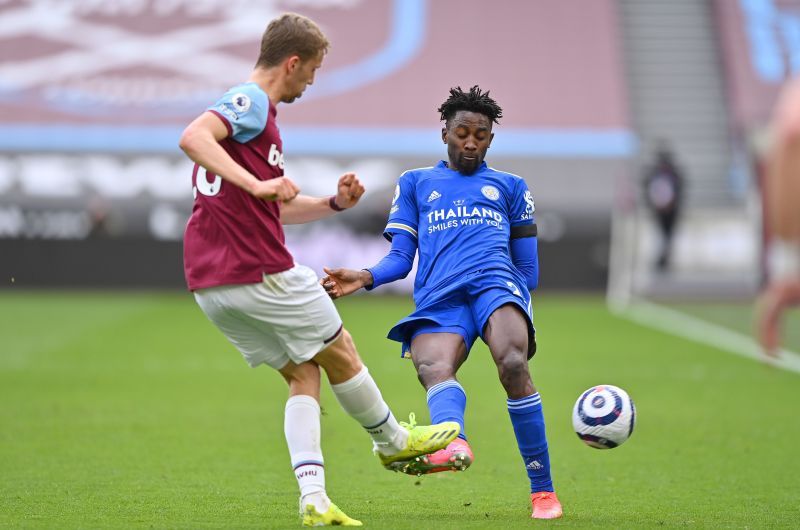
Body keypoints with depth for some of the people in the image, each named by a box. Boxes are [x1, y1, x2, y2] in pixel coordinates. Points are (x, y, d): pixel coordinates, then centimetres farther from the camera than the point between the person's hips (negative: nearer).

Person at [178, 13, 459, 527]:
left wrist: (334, 203, 13)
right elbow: (191, 137, -31)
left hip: (210, 286, 9)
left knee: (304, 373, 13)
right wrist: (256, 183, -35)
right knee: (341, 355, 13)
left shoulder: (249, 108, 21)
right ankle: (392, 440, 34)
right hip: (260, 273, -9)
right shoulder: (252, 102, -10)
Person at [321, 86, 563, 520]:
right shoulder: (415, 183, 27)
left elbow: (528, 266, 28)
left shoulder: (509, 186, 27)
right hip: (437, 299, 1)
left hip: (496, 283, -1)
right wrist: (365, 278, 0)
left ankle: (543, 490, -28)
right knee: (433, 368, -33)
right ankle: (454, 445, -64)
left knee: (513, 364, -31)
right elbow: (401, 258, 19)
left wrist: (523, 313, 19)